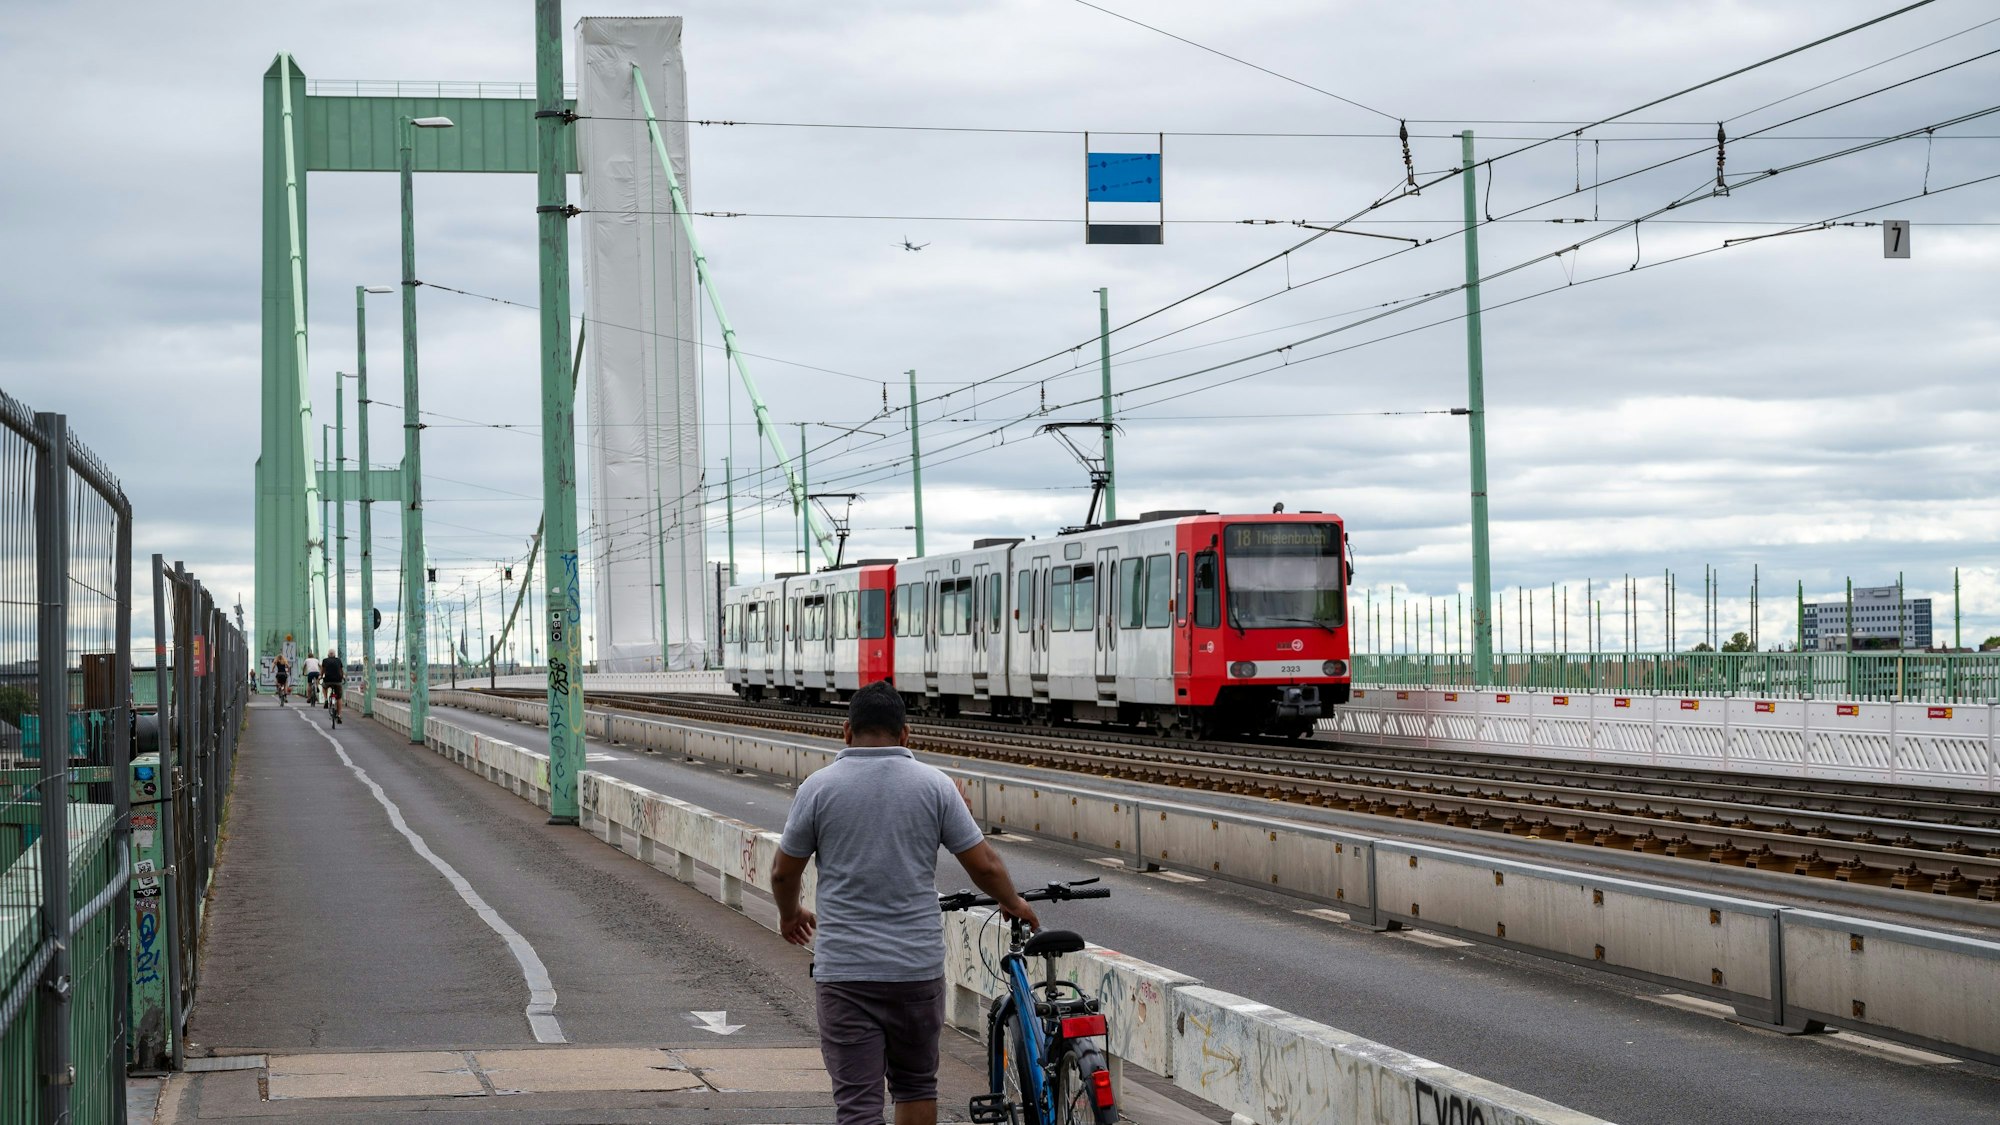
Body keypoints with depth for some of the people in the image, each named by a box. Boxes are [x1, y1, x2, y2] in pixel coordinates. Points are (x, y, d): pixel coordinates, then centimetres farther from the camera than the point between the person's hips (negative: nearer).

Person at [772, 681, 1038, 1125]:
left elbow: (784, 874, 5)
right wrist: (1013, 903, 21)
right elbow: (984, 866, 0)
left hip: (844, 971, -1)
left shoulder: (818, 788, -3)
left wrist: (790, 915, 26)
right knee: (916, 1084, 20)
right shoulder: (934, 784, -1)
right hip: (919, 967, 1)